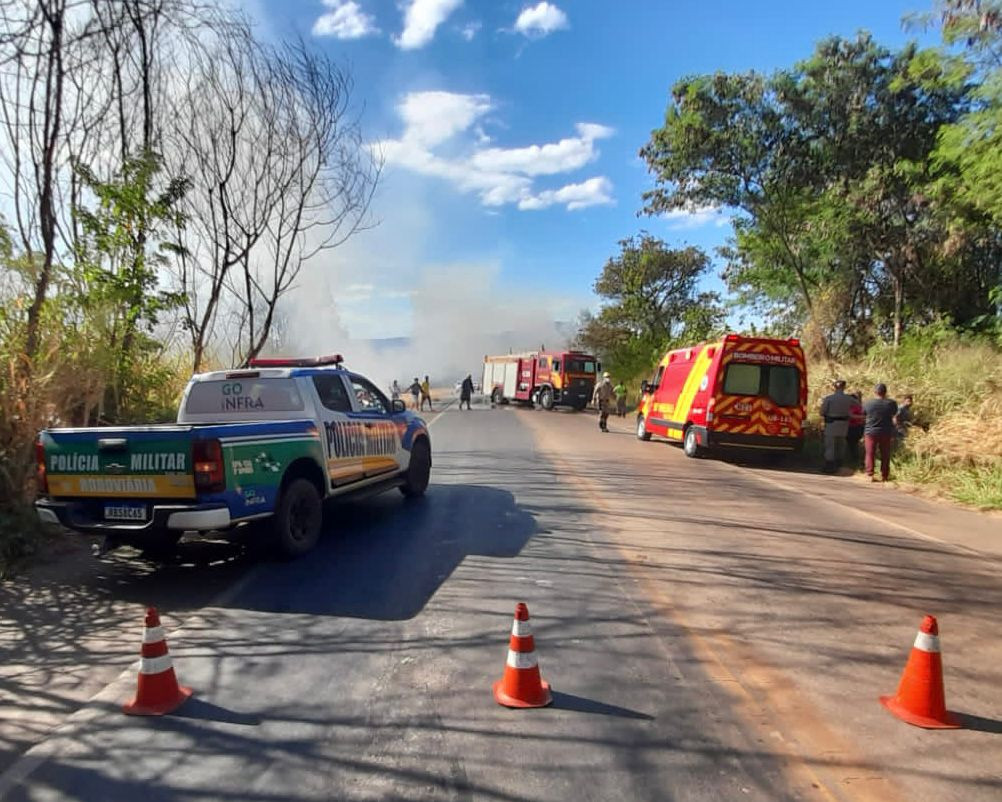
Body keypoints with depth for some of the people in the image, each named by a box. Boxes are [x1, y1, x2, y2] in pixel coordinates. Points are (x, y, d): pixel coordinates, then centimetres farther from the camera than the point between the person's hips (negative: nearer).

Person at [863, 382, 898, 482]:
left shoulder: (868, 403, -8)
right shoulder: (891, 403, -7)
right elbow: (894, 414, 11)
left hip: (870, 432, -1)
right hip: (886, 433, 1)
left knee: (870, 454, 5)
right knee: (885, 455, 11)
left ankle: (870, 475, -1)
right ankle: (884, 476, 14)